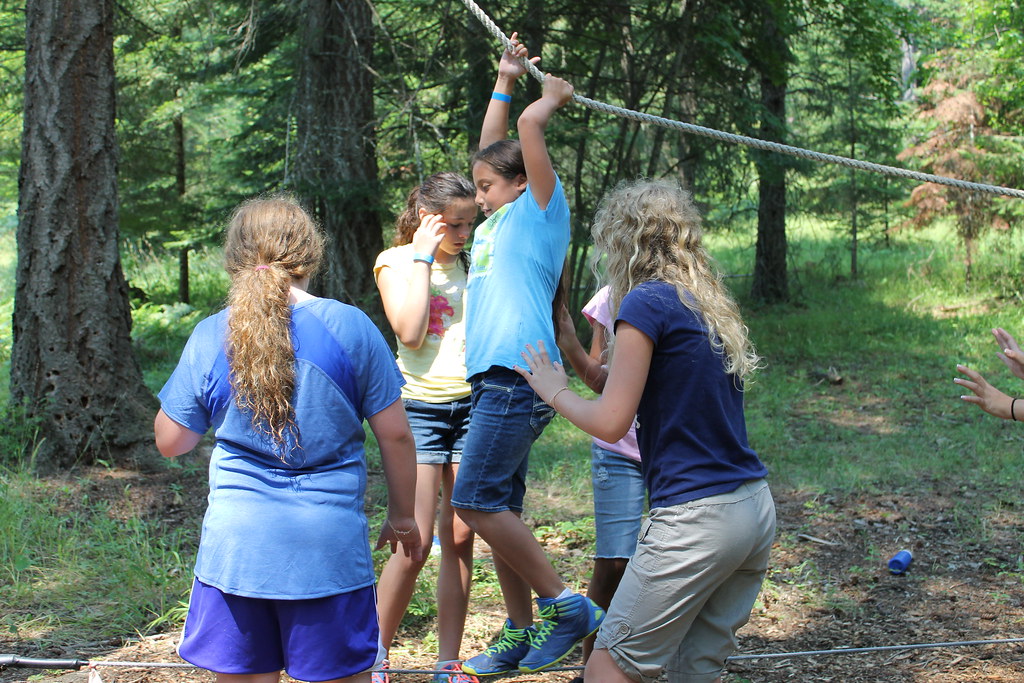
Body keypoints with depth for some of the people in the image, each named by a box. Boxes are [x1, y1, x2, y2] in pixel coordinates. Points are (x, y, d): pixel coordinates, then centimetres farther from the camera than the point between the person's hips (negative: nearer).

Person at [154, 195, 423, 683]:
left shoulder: (210, 337, 0)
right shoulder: (350, 327, -4)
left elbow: (169, 441, 8)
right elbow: (395, 435, -1)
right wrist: (402, 516, 13)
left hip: (235, 543, 1)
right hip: (330, 542, -1)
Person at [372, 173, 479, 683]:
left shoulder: (468, 265, 12)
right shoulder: (395, 262, 0)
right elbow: (410, 333, -15)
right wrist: (422, 257, -11)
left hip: (470, 405, 4)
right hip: (420, 406, -4)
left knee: (460, 538, 3)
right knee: (416, 539, -10)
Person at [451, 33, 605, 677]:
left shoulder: (542, 210, -1)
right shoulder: (502, 219, 21)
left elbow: (530, 126, -11)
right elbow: (493, 145, 32)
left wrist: (555, 96, 8)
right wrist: (506, 80, 33)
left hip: (519, 375, -9)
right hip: (498, 379, 9)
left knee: (477, 501, -15)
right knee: (499, 509, 8)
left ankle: (567, 605, -8)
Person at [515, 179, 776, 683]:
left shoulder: (647, 303, -10)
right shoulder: (713, 305, 14)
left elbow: (610, 423, -12)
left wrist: (553, 390, 7)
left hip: (696, 517, -8)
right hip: (757, 509, 8)